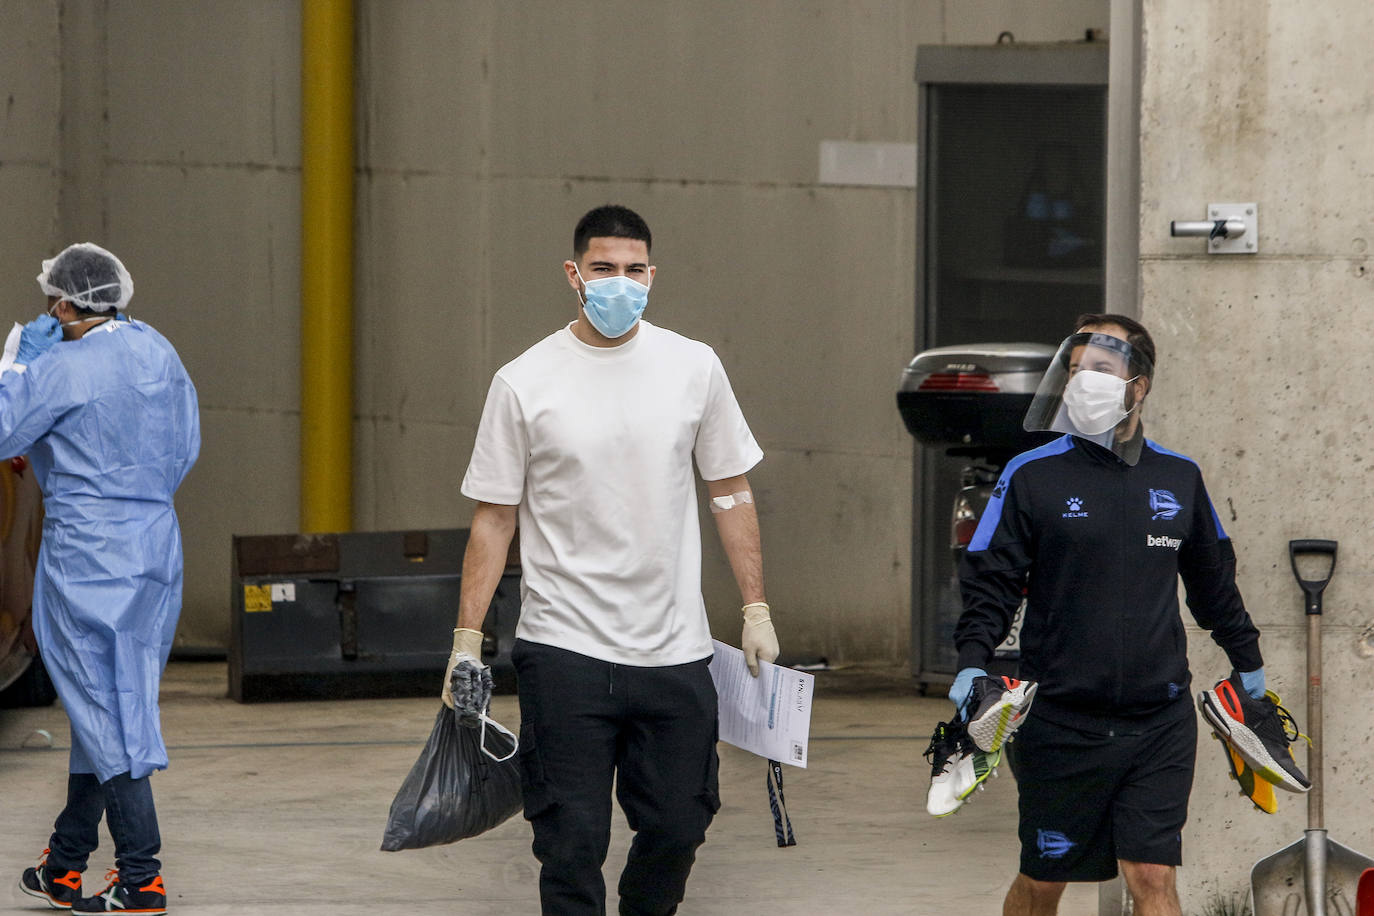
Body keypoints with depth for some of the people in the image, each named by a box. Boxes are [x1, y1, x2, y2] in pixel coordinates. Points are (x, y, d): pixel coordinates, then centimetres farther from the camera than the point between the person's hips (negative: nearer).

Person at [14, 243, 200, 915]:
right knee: (106, 706, 15)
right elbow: (185, 446, 16)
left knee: (106, 714, -4)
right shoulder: (158, 353, 7)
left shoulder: (61, 370, -16)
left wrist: (21, 363, 5)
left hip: (88, 553, -8)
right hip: (155, 545, 8)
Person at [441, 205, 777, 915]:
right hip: (564, 645, -2)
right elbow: (494, 516, 2)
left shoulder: (694, 368, 5)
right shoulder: (524, 383, -2)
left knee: (677, 828, 6)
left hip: (674, 650, 2)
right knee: (572, 841, -5)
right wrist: (467, 638, -3)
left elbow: (730, 490, 12)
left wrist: (756, 609, 7)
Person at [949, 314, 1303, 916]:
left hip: (1161, 725, 2)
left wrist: (1248, 664, 31)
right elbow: (989, 582, -2)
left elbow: (1213, 583, 23)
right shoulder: (1032, 476, -2)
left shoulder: (1179, 479, 8)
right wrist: (972, 665, -17)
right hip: (1061, 724, -2)